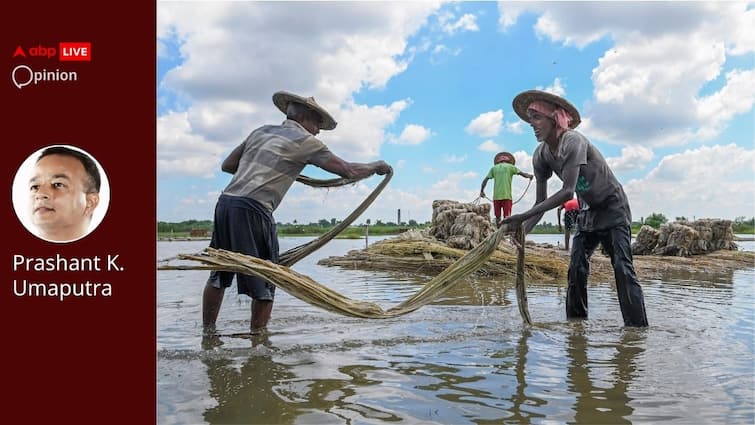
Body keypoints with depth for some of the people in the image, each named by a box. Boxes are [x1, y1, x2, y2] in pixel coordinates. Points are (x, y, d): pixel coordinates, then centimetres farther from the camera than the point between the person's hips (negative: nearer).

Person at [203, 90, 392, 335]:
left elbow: (227, 165, 25)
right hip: (252, 210, -7)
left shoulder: (261, 132, 21)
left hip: (225, 202, 7)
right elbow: (348, 171, 2)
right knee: (264, 282, 5)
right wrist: (377, 167, 19)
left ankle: (207, 332, 27)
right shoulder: (304, 141, 3)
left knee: (218, 275, 19)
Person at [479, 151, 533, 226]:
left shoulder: (494, 168, 13)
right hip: (506, 195, -2)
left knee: (498, 217, 9)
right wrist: (529, 176, 28)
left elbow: (485, 180, 10)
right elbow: (523, 174, 8)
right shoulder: (510, 167, 7)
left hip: (496, 196, 2)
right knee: (507, 216, -4)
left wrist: (482, 191, 18)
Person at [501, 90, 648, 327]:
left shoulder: (573, 141, -28)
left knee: (622, 268, -15)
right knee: (576, 269, 0)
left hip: (612, 207, -7)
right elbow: (541, 202, -7)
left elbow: (567, 192, -38)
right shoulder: (540, 156, -7)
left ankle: (637, 327, -14)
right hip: (588, 212, 7)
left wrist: (523, 216, -41)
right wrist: (523, 229, -25)